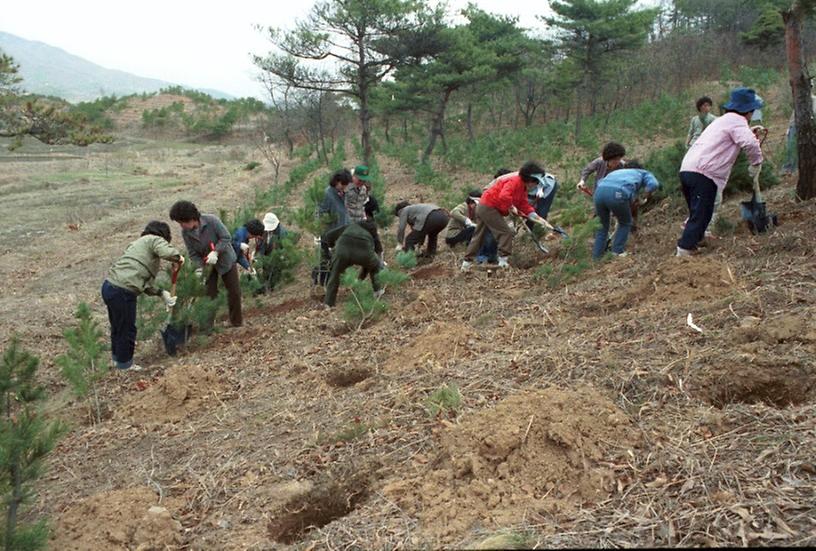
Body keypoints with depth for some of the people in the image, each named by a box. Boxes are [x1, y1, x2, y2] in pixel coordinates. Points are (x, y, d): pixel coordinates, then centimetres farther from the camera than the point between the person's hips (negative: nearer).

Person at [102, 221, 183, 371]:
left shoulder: (140, 243, 26)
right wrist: (178, 257, -4)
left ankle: (117, 357, 45)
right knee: (127, 329, 8)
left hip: (109, 286, 9)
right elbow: (167, 252, -24)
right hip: (122, 292, -9)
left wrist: (161, 294, 20)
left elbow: (145, 281, 21)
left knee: (117, 326, 27)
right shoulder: (155, 239, 0)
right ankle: (124, 365, 23)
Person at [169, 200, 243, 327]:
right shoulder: (185, 233, -15)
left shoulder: (211, 220, -27)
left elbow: (227, 238, -24)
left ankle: (237, 321, 20)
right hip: (207, 264, 2)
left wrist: (215, 252, -36)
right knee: (209, 294, 0)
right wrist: (200, 267, -25)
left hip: (225, 259, -2)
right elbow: (192, 253, -9)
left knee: (234, 291, 3)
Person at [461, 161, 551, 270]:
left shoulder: (523, 186, 11)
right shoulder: (514, 181, -21)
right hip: (489, 208, -11)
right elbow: (504, 196, -37)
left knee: (479, 236, 15)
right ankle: (503, 262, -10)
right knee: (506, 232, -10)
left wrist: (537, 218, -1)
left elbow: (524, 205, 9)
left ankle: (466, 262, 22)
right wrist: (511, 207, -21)